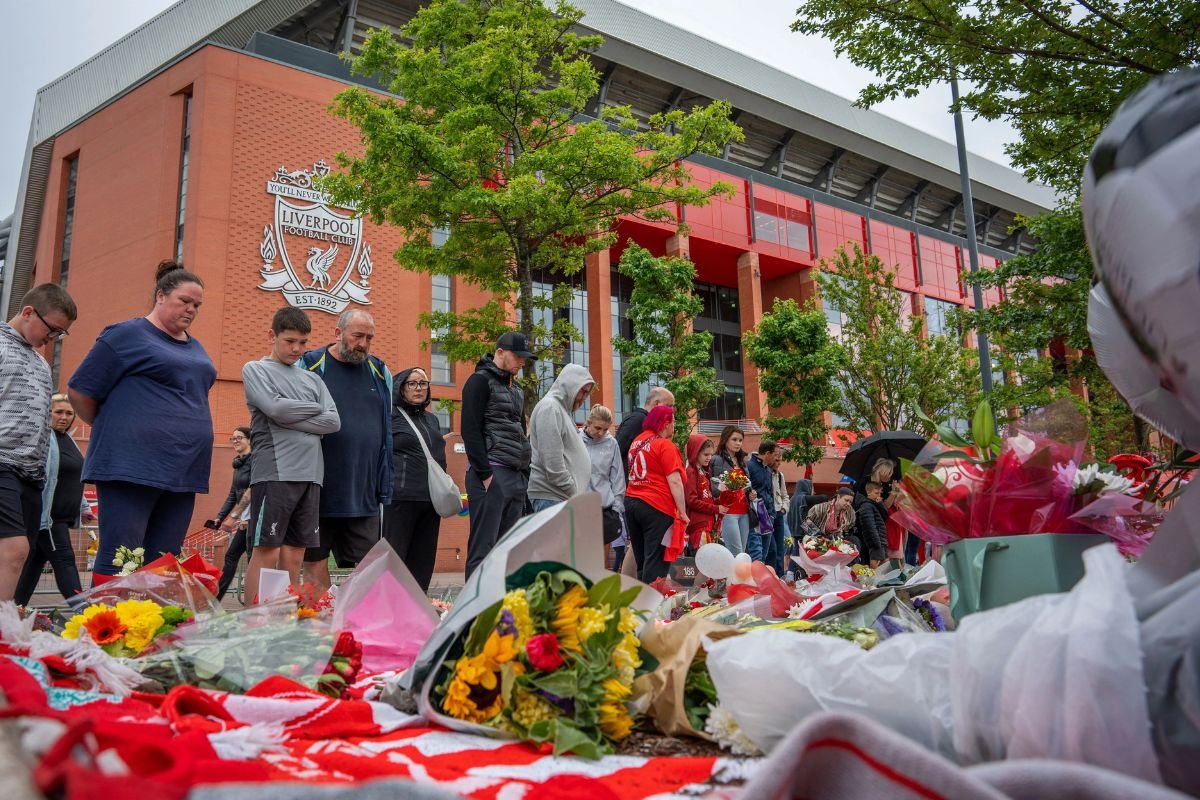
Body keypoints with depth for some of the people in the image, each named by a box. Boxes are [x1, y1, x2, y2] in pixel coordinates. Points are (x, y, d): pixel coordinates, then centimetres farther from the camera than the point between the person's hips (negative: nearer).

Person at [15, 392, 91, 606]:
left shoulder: (67, 440, 15)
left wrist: (84, 507, 23)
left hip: (63, 516, 8)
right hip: (47, 515, -8)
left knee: (36, 560, 13)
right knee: (64, 560, -11)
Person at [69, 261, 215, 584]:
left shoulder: (196, 348, 18)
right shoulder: (127, 334, -1)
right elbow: (79, 391, 0)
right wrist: (113, 432, 9)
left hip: (183, 469, 7)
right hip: (133, 466, -6)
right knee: (119, 561, -7)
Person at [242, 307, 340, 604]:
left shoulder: (312, 379, 19)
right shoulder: (255, 369, 7)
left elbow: (334, 422, 6)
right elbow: (276, 409, -10)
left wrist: (291, 419, -5)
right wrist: (316, 409, 3)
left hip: (310, 475, 5)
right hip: (274, 473, -5)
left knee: (294, 557, 6)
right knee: (266, 553, -5)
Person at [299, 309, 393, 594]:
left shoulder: (379, 372, 10)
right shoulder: (310, 366, -1)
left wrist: (385, 486, 10)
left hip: (365, 492, 3)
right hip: (320, 491, -3)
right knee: (315, 562, 5)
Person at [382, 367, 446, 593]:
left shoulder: (431, 420, 20)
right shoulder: (390, 416, 1)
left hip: (430, 499, 6)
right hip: (401, 497, -6)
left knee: (423, 561, 8)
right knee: (394, 557, -4)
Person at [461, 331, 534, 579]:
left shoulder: (516, 389, 23)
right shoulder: (480, 381, -2)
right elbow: (471, 430, -12)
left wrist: (526, 473, 15)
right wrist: (485, 474, -17)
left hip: (517, 476, 8)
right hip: (491, 474, -8)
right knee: (483, 547, -7)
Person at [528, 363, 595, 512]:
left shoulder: (563, 409, 20)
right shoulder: (550, 407, -10)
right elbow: (552, 461, -18)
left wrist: (576, 493, 12)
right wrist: (572, 492, -14)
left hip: (564, 496, 9)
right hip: (551, 497, -9)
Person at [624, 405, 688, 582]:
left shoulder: (637, 441, 14)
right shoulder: (665, 445, -10)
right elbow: (674, 482, -13)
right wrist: (683, 512, -8)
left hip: (631, 502, 8)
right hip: (656, 507, -8)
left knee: (641, 562, 14)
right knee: (655, 563, -5)